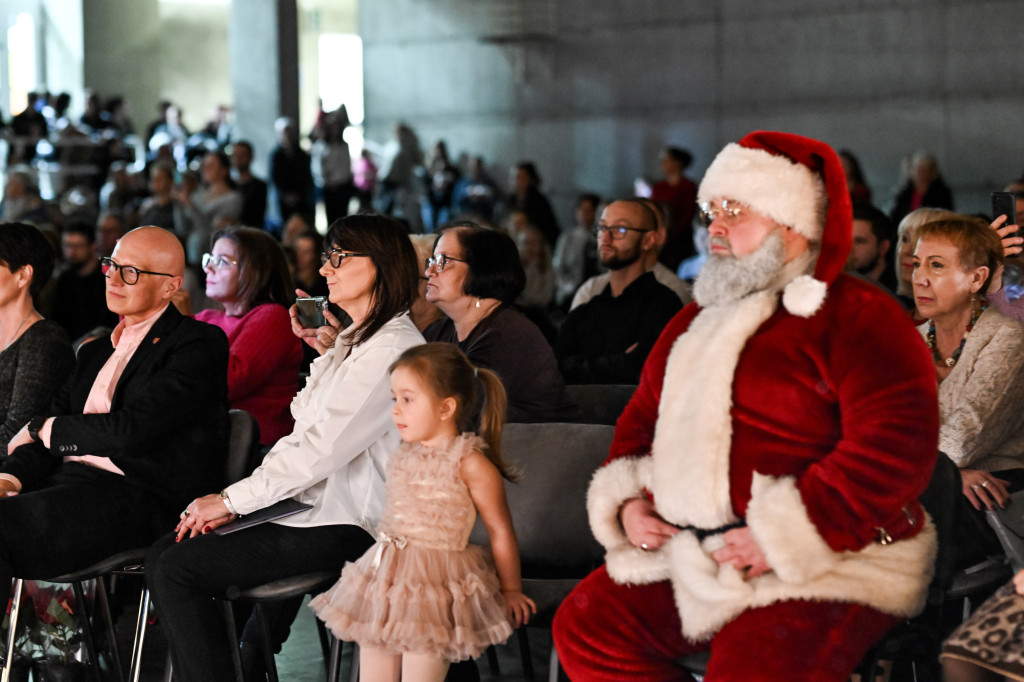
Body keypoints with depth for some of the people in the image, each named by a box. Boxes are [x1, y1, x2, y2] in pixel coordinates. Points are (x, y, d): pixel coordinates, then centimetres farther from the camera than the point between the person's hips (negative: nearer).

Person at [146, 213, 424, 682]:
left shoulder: (392, 348, -15)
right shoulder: (356, 340, 19)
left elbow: (322, 449, -20)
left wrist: (231, 500, -14)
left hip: (340, 528, -10)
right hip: (310, 505, 10)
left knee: (175, 570, -17)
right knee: (165, 553, -4)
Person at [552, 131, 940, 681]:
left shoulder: (857, 317, -8)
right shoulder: (697, 322, 18)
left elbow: (896, 445, -21)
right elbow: (642, 418, 28)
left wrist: (784, 534, -22)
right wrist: (629, 500, 7)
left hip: (831, 563, -8)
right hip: (694, 555, 8)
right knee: (585, 625, -3)